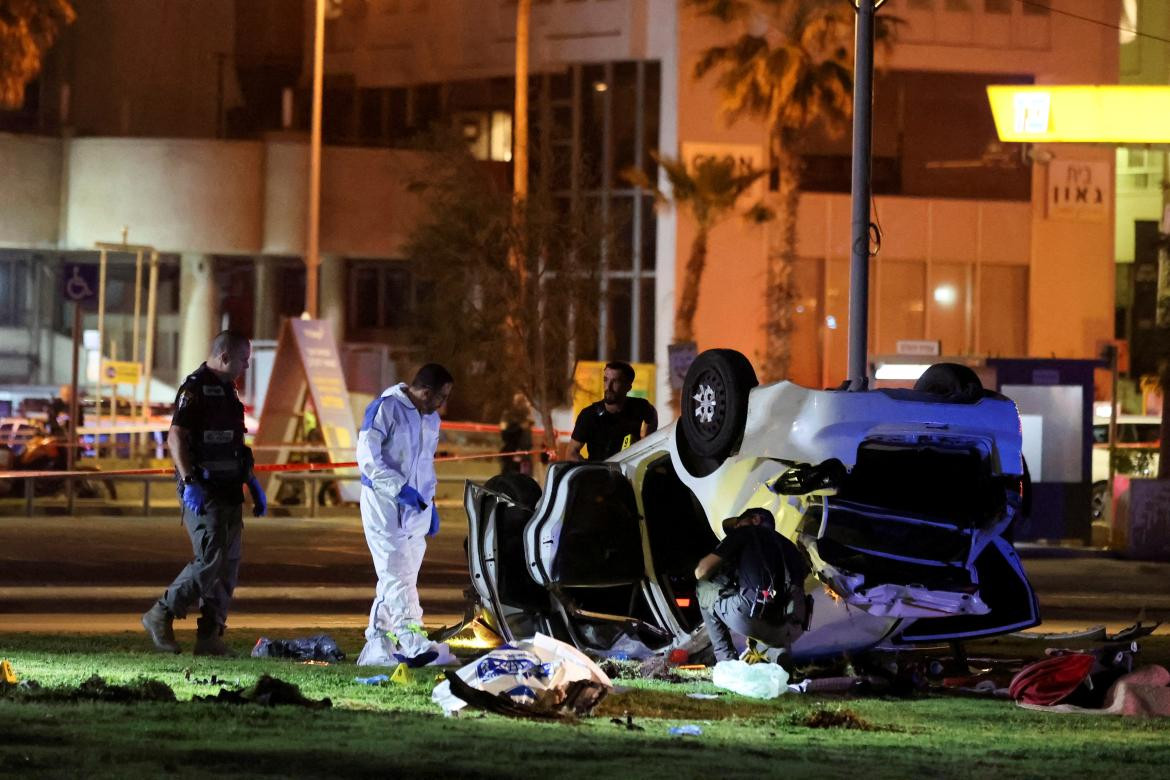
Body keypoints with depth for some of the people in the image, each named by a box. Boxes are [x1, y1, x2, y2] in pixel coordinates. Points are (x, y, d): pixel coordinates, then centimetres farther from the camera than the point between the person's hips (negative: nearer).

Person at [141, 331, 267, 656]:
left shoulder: (226, 390, 19)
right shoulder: (195, 388, -10)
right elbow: (176, 436, -19)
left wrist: (252, 482, 25)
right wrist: (190, 482, -27)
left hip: (228, 492, 9)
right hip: (203, 493, -9)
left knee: (229, 563, 5)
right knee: (210, 559, -15)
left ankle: (210, 636, 8)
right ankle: (161, 616, -3)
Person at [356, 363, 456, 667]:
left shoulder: (431, 420, 16)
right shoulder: (385, 408, -10)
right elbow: (367, 457, -15)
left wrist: (430, 500, 18)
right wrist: (400, 488, -22)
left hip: (416, 505, 8)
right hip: (384, 502, -8)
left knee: (402, 576, 6)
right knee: (397, 574, -15)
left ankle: (378, 647, 10)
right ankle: (415, 644, -27)